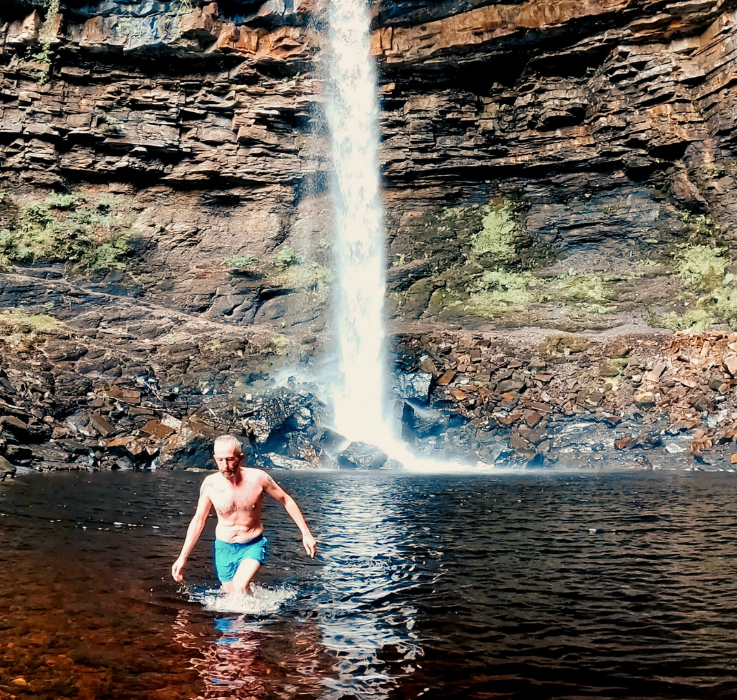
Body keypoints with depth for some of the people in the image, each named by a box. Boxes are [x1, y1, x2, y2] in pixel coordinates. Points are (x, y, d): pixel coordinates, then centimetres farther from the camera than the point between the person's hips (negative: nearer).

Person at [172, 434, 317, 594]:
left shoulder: (258, 478, -17)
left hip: (253, 545, -2)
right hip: (224, 548, 3)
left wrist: (306, 533, -4)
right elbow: (198, 520, -1)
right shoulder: (211, 484, -12)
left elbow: (286, 500, -3)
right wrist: (182, 558, -4)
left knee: (241, 586, -27)